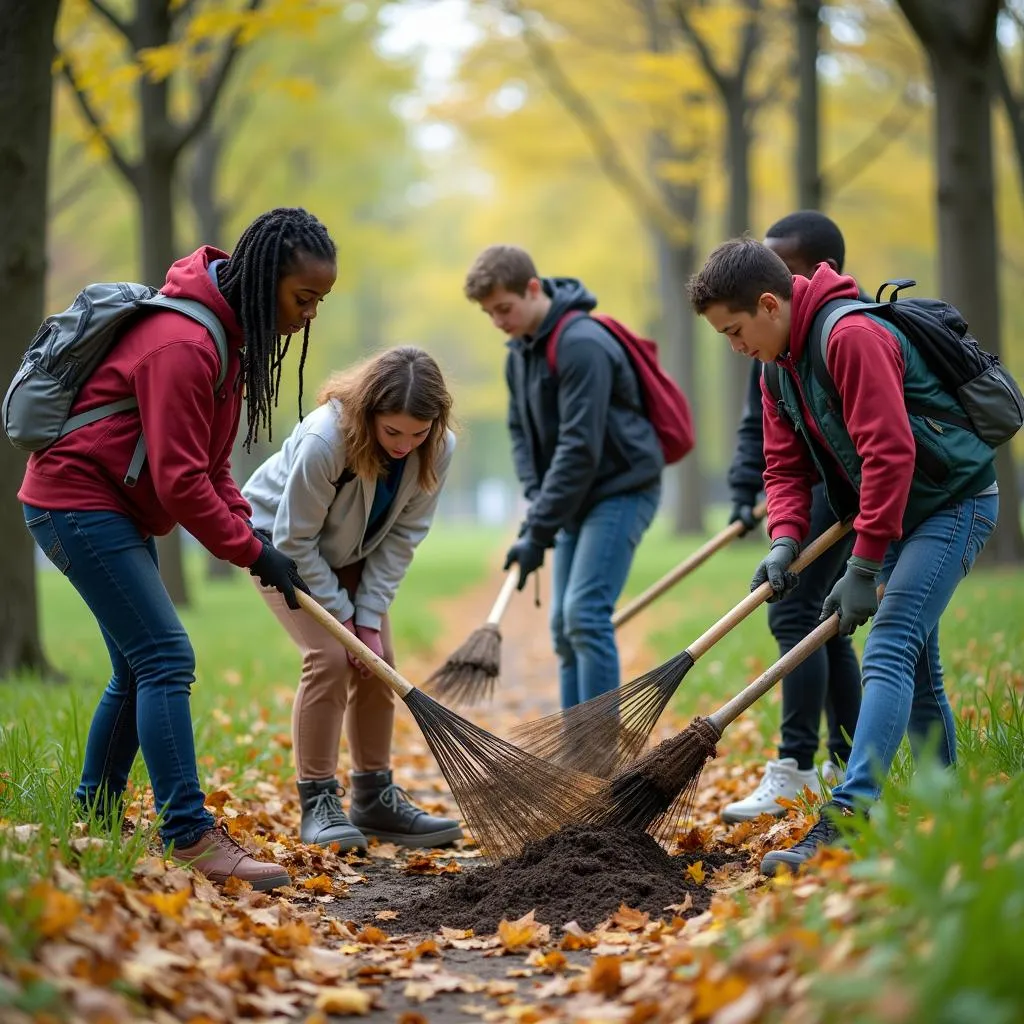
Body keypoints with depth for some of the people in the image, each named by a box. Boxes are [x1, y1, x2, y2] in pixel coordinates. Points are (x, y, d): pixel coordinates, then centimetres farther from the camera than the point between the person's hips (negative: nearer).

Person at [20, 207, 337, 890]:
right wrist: (251, 551, -17)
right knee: (166, 658, -16)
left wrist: (247, 527, 0)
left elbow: (207, 460, 14)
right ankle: (190, 837, -18)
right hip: (76, 503, -11)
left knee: (139, 669, 12)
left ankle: (94, 820, 22)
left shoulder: (229, 333, 10)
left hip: (114, 510, 11)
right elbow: (180, 479, -24)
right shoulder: (182, 343, -24)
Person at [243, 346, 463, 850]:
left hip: (347, 552, 5)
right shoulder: (323, 442, -39)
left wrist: (369, 615, -19)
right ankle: (317, 803, -11)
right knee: (329, 655, -20)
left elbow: (402, 537, -15)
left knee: (376, 661, -1)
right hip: (277, 539, -5)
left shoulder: (438, 449, -24)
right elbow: (295, 540, -28)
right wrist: (339, 613, -22)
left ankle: (374, 799, 11)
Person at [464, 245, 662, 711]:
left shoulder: (582, 345, -22)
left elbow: (580, 449, -25)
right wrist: (538, 501, -2)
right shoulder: (520, 350, 8)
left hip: (622, 489, -9)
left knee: (585, 614, -18)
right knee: (563, 625, 7)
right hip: (578, 498, 9)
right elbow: (522, 432, 15)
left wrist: (538, 532, -22)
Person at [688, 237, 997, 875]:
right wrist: (785, 541, -10)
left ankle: (847, 820, -29)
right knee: (916, 666, 13)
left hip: (955, 503, -10)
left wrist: (863, 569, -25)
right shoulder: (781, 366, 6)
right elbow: (788, 467, 9)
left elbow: (890, 452, -28)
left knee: (889, 649, -20)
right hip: (899, 512, 10)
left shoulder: (852, 337, -24)